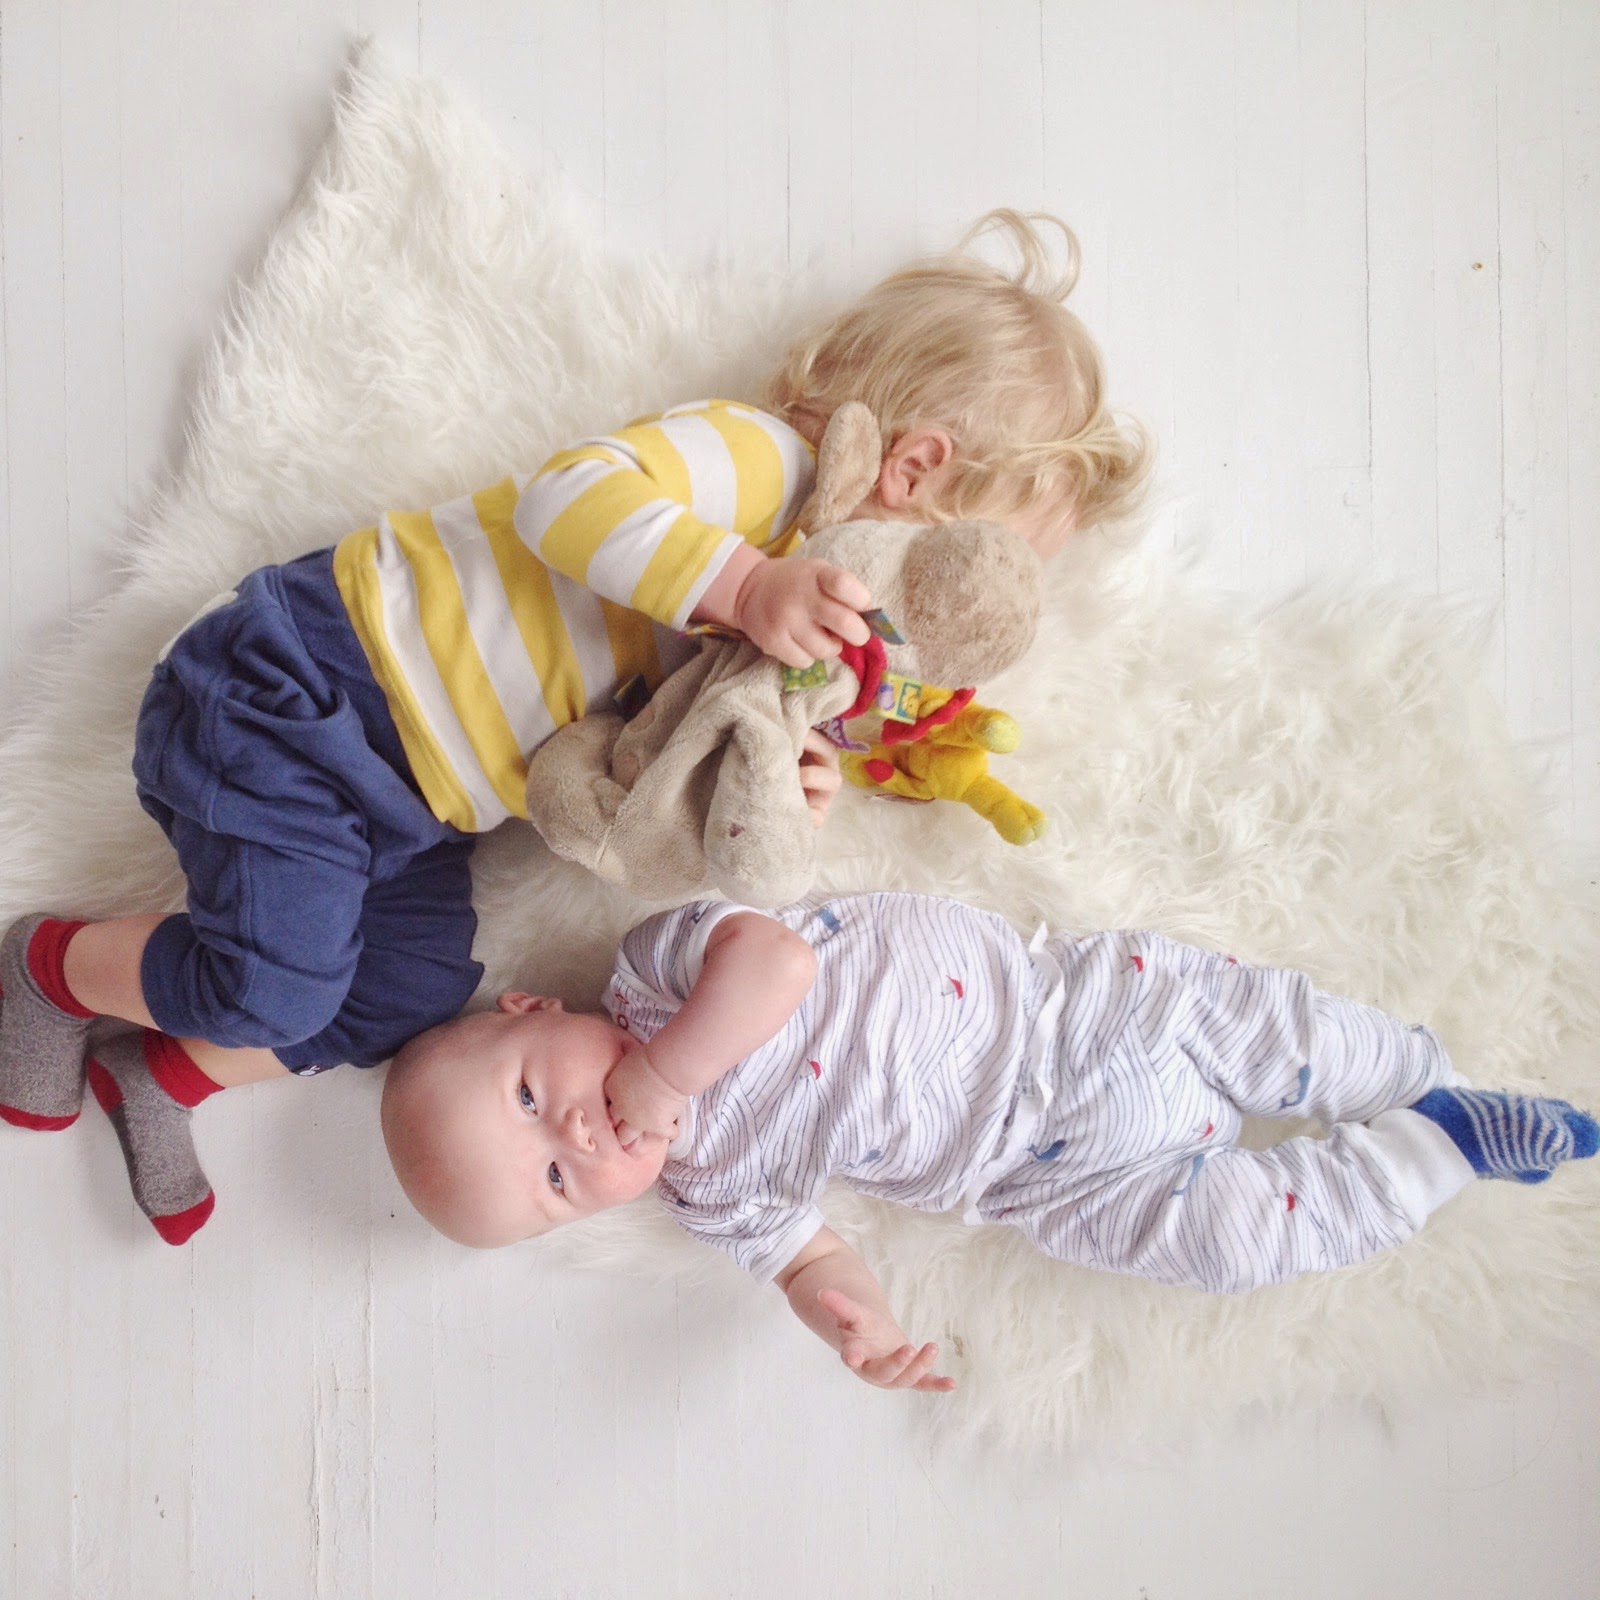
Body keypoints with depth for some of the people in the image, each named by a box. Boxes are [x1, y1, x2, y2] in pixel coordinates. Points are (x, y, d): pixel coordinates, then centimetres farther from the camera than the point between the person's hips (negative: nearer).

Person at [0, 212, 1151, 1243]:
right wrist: (744, 585, -37)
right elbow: (568, 500, -33)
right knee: (272, 988, -15)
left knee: (418, 994, 2)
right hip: (304, 687, -9)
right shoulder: (754, 454, -17)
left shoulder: (786, 566, 11)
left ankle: (168, 1074, 22)